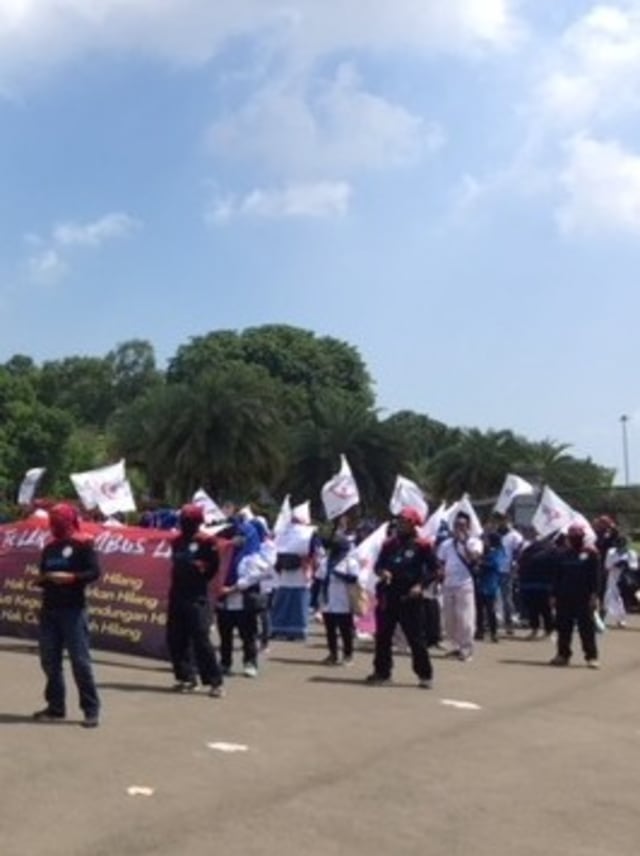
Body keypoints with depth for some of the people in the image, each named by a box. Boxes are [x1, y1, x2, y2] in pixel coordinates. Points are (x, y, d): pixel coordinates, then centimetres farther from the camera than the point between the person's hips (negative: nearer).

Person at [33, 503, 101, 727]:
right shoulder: (49, 547, 16)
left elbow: (94, 572, -11)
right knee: (49, 660, 7)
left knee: (80, 660, -6)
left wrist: (70, 577, -23)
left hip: (73, 610, -6)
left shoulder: (83, 544, -3)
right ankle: (56, 706, 18)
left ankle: (91, 709, -1)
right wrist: (42, 579, 0)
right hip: (49, 609, 7)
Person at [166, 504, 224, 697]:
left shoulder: (206, 542, -8)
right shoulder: (177, 541, 12)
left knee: (201, 638, -10)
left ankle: (215, 681, -5)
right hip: (177, 595, 7)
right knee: (175, 638, 8)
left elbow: (213, 566, -6)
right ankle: (186, 677, 20)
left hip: (197, 597, -7)